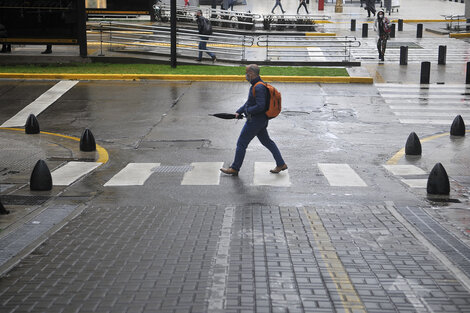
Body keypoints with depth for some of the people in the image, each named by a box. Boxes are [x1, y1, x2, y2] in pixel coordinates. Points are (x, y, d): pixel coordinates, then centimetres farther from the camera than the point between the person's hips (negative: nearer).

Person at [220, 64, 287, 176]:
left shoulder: (259, 87, -23)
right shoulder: (256, 85, 10)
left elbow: (260, 106, -28)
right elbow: (249, 102, 18)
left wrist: (247, 110, -14)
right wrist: (239, 112, 10)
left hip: (255, 120, -10)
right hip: (261, 120, 10)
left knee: (241, 143, 0)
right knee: (267, 141, 17)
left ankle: (235, 169, 10)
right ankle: (281, 164, 21)